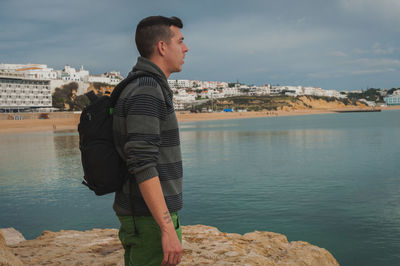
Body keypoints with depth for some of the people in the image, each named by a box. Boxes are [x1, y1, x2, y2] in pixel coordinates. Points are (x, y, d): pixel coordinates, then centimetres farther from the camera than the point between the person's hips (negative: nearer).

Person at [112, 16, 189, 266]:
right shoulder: (146, 92, -19)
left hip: (138, 214, 10)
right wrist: (168, 230, -27)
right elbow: (143, 165, -26)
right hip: (151, 218, -10)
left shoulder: (141, 88, 13)